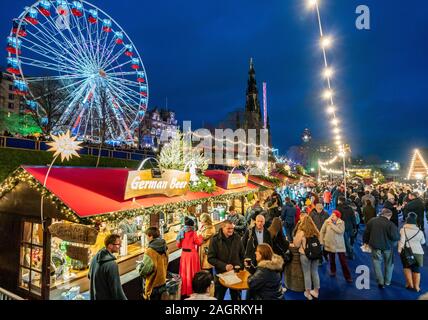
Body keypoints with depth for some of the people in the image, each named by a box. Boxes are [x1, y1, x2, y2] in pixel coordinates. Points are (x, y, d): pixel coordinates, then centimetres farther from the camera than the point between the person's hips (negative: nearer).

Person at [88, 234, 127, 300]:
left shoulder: (95, 258, -3)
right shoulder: (111, 264, -29)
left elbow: (90, 276, 14)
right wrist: (123, 299, -15)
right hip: (107, 297, -8)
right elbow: (116, 289, -25)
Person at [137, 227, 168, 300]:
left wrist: (139, 266, -4)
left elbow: (145, 270, -26)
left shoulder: (150, 251, -25)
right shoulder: (164, 247, -2)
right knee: (159, 298, 22)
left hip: (153, 285, -7)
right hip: (162, 283, 7)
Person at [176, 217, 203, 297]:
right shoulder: (193, 233, -14)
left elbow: (178, 245, 7)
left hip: (184, 254, 5)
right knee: (191, 273, 7)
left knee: (184, 273, 16)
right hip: (192, 254, -5)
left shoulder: (181, 232, 1)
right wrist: (201, 236, 4)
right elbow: (199, 242, -11)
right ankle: (191, 291, 16)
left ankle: (184, 291, 27)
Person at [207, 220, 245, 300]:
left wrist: (241, 267, 2)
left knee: (237, 297, 16)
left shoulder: (237, 238, -2)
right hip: (221, 273, -2)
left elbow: (242, 255, 9)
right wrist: (224, 266, -20)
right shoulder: (215, 240, -11)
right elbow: (211, 258, -12)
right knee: (219, 297, 14)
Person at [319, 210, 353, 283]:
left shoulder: (341, 222, -8)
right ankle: (332, 271, 39)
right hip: (330, 244, 2)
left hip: (339, 245, -2)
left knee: (343, 261, 1)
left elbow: (340, 231, -25)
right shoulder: (327, 221, -6)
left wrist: (332, 225, -21)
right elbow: (322, 231, 1)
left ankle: (348, 277, 12)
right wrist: (321, 241, 1)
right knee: (331, 259, 18)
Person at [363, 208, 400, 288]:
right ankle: (387, 281, 29)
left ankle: (380, 281, 5)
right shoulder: (390, 224, -17)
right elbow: (396, 237, -20)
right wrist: (397, 233, 1)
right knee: (389, 264, 19)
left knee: (377, 263, 12)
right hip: (387, 247, -1)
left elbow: (366, 233, 4)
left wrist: (365, 242, 17)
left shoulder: (372, 221, -4)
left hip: (375, 246, 2)